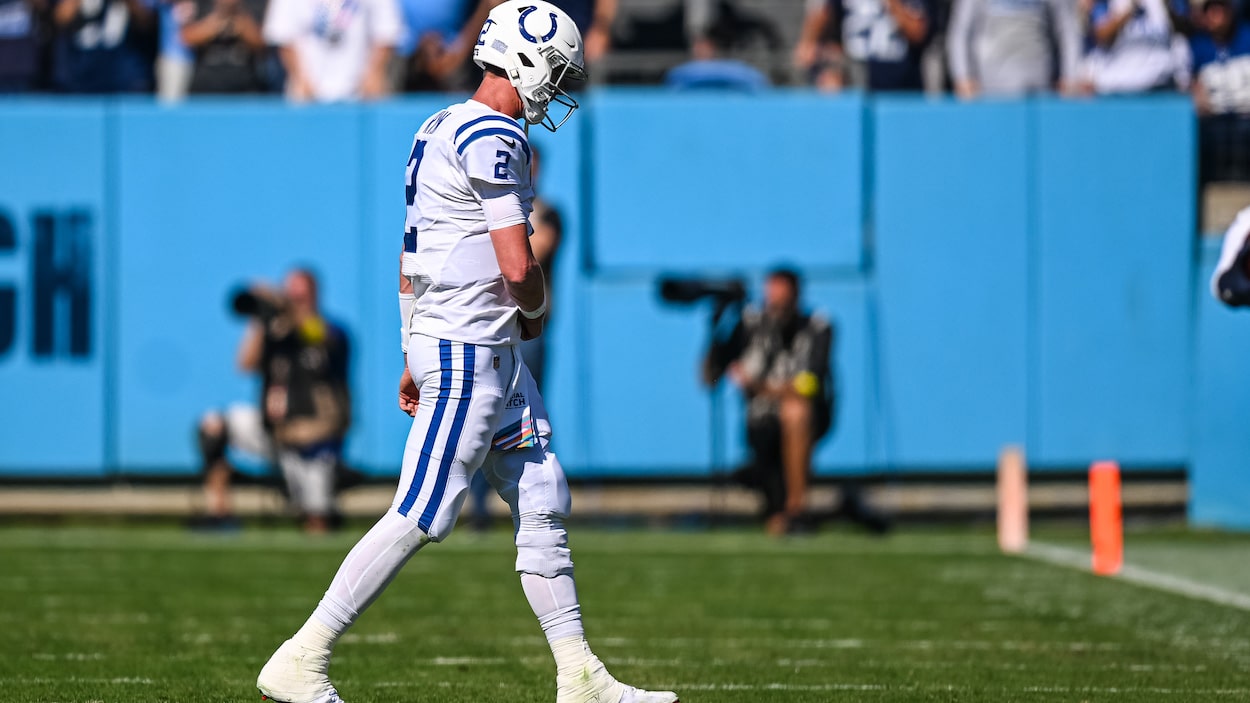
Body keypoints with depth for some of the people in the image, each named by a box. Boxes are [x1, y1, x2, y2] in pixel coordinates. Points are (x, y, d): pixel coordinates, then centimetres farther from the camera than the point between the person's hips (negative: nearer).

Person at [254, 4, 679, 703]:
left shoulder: (444, 130, 16)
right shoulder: (493, 138, -15)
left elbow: (414, 259, 21)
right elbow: (517, 265, -19)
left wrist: (418, 356, 25)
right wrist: (537, 312, 2)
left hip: (492, 354, 11)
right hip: (468, 349, -11)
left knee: (542, 501, 11)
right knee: (421, 516, -10)